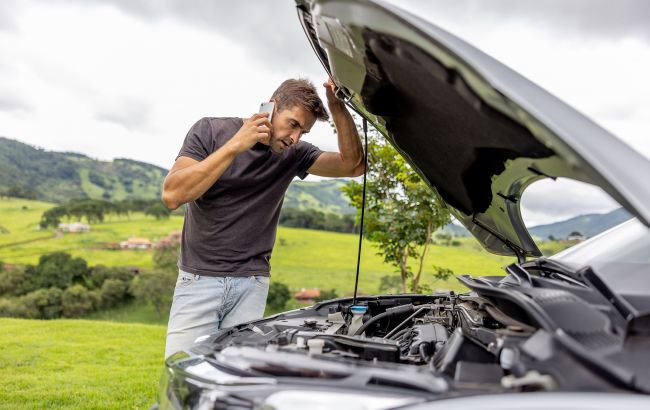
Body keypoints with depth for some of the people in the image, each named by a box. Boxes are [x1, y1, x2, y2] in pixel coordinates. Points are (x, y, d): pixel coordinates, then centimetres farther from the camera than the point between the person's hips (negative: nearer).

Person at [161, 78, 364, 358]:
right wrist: (236, 145, -20)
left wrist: (337, 106, -14)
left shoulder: (293, 155, 4)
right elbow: (172, 195, -17)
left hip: (252, 284, 2)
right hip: (199, 279, -2)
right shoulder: (211, 130, -4)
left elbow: (353, 165, -5)